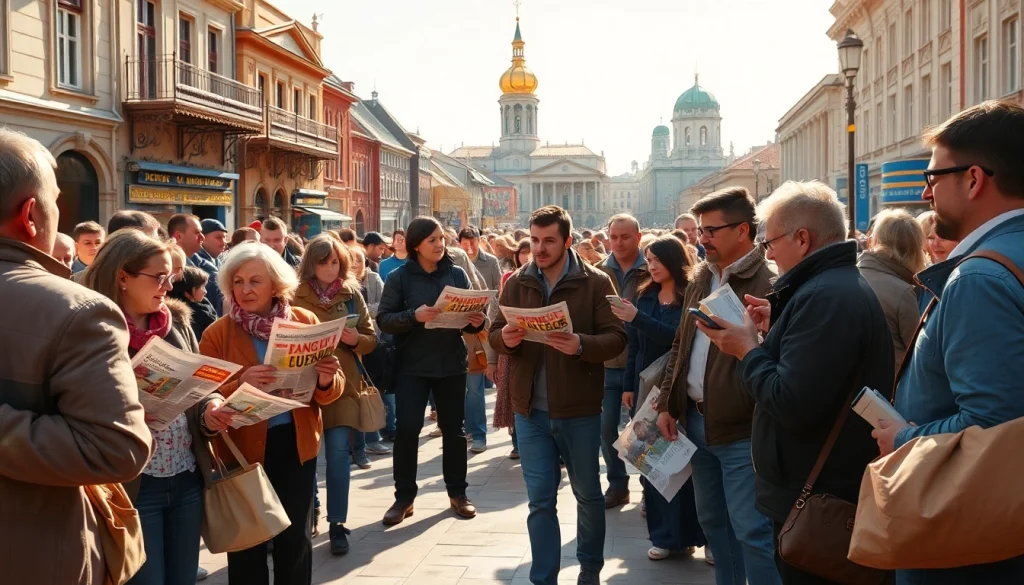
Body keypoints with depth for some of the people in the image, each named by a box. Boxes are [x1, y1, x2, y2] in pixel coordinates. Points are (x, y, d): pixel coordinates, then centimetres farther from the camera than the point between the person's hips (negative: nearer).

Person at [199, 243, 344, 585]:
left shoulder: (306, 322, 0)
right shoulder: (217, 334, -6)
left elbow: (331, 392, 3)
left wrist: (326, 380, -20)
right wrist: (239, 386, -29)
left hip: (296, 445, 2)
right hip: (243, 449, -2)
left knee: (295, 538, 14)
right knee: (247, 543, 10)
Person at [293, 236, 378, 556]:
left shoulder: (352, 294, 5)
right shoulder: (295, 296, 1)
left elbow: (371, 339, 7)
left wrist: (355, 340, -14)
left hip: (342, 381, 0)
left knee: (338, 450, -5)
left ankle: (337, 524, 4)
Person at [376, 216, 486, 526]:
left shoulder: (457, 274, 3)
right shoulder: (399, 277, -5)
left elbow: (470, 315, 8)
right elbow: (383, 319, -9)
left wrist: (477, 321, -15)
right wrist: (414, 316, -25)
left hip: (452, 363, 2)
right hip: (412, 365, -2)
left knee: (453, 428, 10)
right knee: (407, 429, -4)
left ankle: (457, 493, 24)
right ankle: (404, 497, 10)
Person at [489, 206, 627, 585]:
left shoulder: (596, 282, -6)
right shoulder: (516, 283, 3)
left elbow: (616, 339, -10)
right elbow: (495, 334, 7)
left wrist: (580, 345, -28)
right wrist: (506, 339, -17)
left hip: (579, 409, -2)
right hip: (530, 409, 2)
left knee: (588, 494, 15)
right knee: (540, 500, 7)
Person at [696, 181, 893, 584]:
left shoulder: (825, 296, -24)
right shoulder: (844, 284, 12)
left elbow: (791, 404, -29)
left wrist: (747, 349, -14)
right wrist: (776, 327, 7)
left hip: (816, 500, -10)